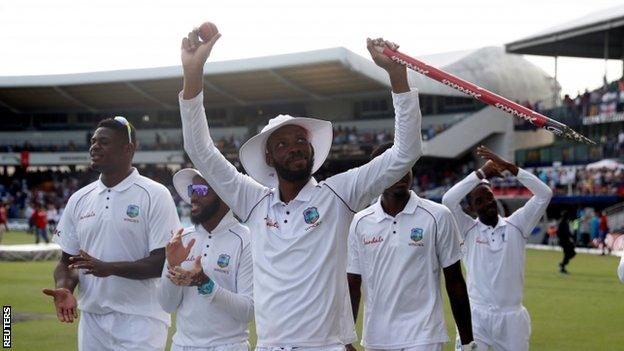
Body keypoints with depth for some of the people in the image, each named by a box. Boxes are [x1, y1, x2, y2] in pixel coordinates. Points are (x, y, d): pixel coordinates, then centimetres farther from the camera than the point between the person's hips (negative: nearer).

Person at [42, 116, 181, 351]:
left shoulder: (154, 195, -6)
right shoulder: (79, 199, 10)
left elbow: (164, 261, -11)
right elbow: (68, 260, 14)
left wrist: (110, 268, -22)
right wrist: (64, 288, -8)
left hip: (139, 322, -5)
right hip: (91, 320, 5)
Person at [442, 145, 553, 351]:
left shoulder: (516, 226, 6)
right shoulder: (468, 230, 3)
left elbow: (544, 194, -4)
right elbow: (448, 200, -13)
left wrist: (508, 166, -9)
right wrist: (481, 173, -10)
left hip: (511, 316, 2)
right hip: (476, 316, -2)